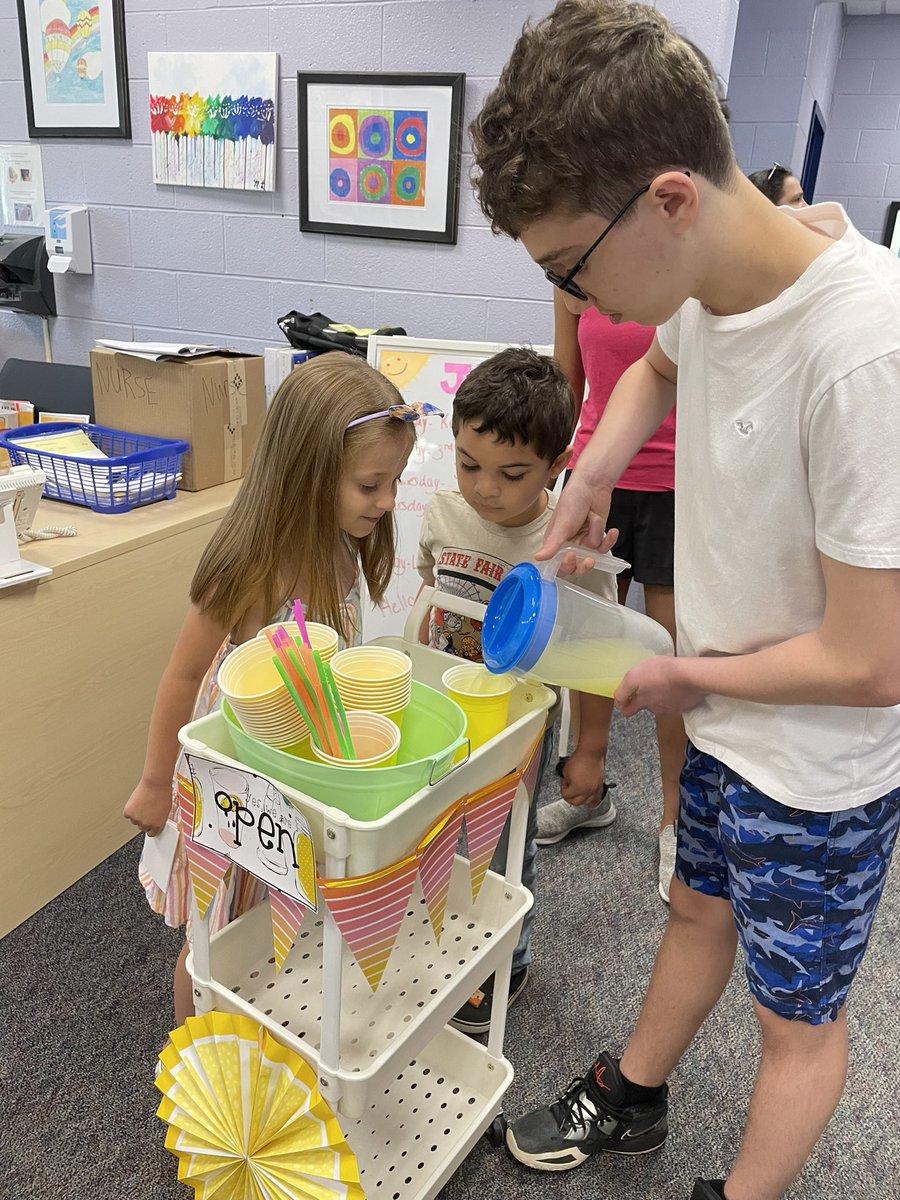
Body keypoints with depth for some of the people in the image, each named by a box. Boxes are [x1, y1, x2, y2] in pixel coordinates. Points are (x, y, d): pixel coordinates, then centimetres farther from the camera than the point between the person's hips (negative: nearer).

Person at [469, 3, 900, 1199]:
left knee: (797, 1014, 17)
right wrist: (593, 471, -2)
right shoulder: (712, 275, -10)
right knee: (697, 910, 28)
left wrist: (685, 675, -13)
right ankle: (631, 1100, 54)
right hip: (727, 717, 8)